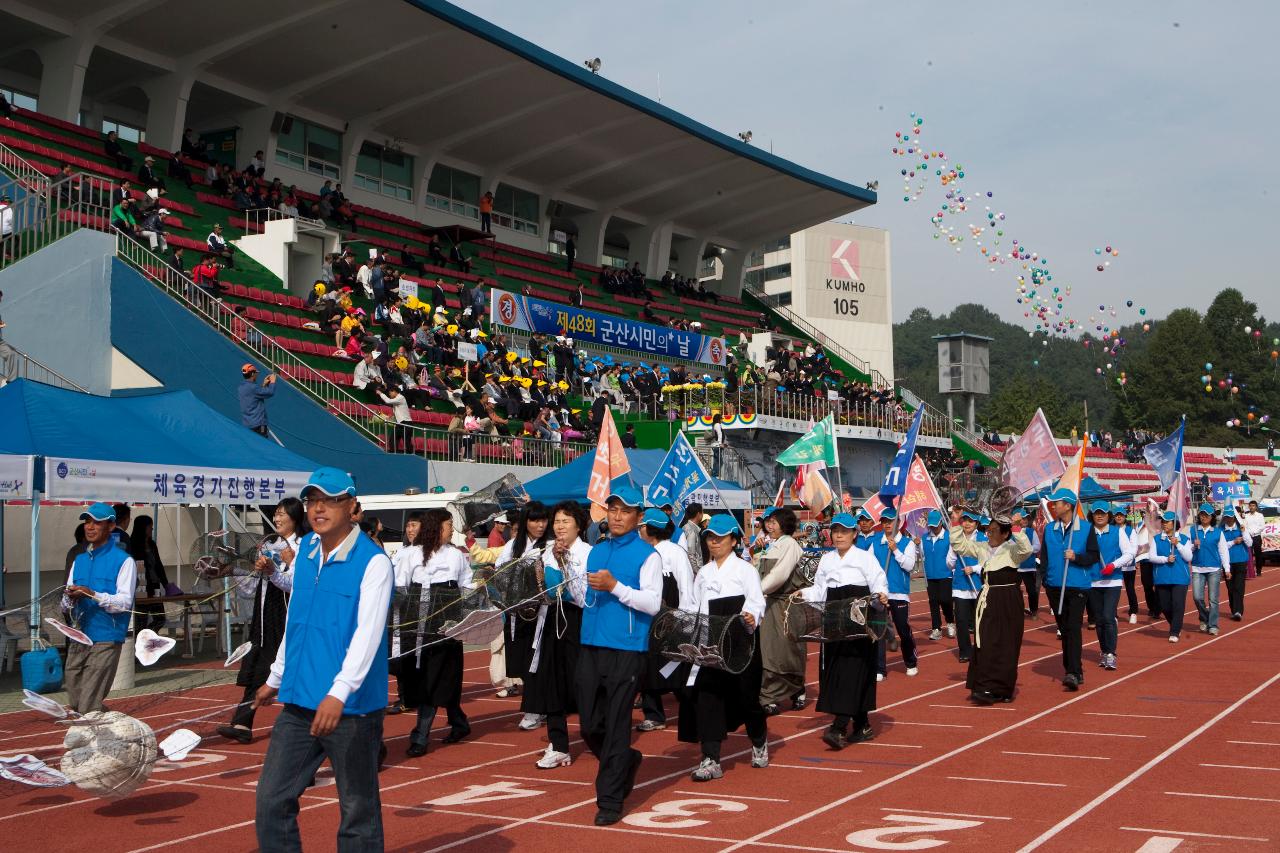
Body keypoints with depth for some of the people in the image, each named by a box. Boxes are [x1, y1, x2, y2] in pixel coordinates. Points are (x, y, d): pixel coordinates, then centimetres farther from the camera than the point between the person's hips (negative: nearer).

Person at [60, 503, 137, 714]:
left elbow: (124, 602, -14)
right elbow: (66, 605, 14)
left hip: (106, 641, -7)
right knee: (74, 705, 9)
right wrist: (70, 598, -9)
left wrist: (93, 595, -27)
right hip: (79, 639, 7)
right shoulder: (80, 560, 16)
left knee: (89, 709, -11)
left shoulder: (123, 561, -4)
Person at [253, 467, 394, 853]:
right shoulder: (305, 550, 9)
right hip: (298, 704, 6)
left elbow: (368, 632, -22)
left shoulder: (373, 561, -12)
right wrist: (276, 679, 26)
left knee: (358, 810, 4)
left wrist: (339, 693, -33)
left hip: (352, 708, -6)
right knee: (271, 800, 7)